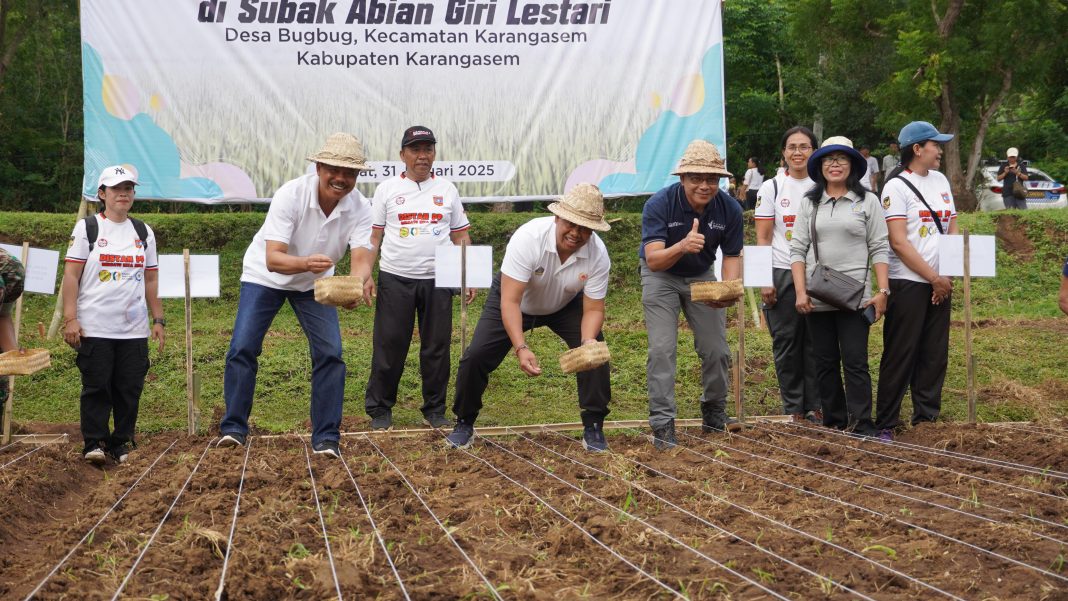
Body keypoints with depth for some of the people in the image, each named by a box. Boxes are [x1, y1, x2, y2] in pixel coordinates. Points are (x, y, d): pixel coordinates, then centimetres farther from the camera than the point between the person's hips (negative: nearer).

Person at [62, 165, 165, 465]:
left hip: (134, 328, 4)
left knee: (130, 389, 2)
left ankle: (121, 443, 11)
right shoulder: (87, 227, 3)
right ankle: (94, 443, 2)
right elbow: (71, 275, -2)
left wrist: (158, 320, 11)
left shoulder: (143, 232, 15)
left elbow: (151, 279, 17)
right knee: (97, 387, -5)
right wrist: (70, 319, -10)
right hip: (95, 327, -3)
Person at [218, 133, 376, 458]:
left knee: (330, 354, -9)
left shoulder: (359, 208, -22)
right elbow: (272, 259, -38)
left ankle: (326, 437, 1)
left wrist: (359, 282, -57)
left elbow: (361, 257, -33)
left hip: (315, 283, 3)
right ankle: (233, 428, 6)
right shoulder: (290, 194, -32)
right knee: (242, 348, -10)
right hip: (265, 276, -2)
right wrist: (306, 263, -59)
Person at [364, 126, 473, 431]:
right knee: (389, 345, -1)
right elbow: (373, 236, 5)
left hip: (437, 280, 2)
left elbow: (460, 236, 12)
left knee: (437, 347, 4)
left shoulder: (447, 190, 11)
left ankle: (435, 409, 14)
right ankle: (379, 408, 9)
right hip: (395, 279, -2)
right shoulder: (387, 189, 6)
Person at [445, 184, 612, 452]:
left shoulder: (598, 255, -29)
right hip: (514, 299, -2)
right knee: (476, 356, -13)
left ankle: (593, 428, -2)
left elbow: (593, 309, -21)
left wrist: (588, 341, -42)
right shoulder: (528, 238, -38)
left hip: (565, 306, 2)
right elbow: (510, 301, -39)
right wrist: (520, 348, -50)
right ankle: (464, 424, 10)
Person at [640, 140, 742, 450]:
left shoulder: (729, 210, -18)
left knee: (716, 349, 3)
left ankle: (714, 415, 23)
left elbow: (732, 256, -7)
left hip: (701, 276, 3)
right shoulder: (659, 204, -29)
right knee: (662, 349, -13)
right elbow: (653, 260, -35)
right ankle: (663, 425, -10)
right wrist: (683, 247, -56)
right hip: (661, 276, -3)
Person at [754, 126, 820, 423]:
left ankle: (815, 406, 10)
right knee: (786, 342, 2)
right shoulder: (771, 188, 2)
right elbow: (763, 238, 1)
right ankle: (793, 408, 10)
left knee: (815, 342, 2)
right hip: (782, 274, -1)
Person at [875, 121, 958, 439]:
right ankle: (885, 423, 2)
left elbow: (952, 229, 14)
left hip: (940, 282, 7)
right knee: (900, 356, -4)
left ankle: (927, 418, 19)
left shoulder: (940, 181, 12)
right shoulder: (897, 187, -10)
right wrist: (934, 278, -15)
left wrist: (947, 276, 0)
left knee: (935, 354, 9)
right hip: (908, 283, -7)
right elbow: (899, 242, -16)